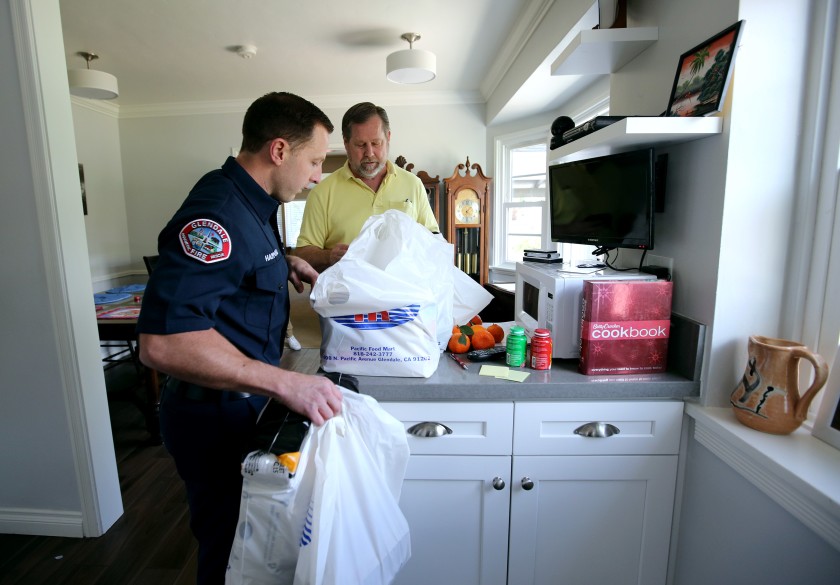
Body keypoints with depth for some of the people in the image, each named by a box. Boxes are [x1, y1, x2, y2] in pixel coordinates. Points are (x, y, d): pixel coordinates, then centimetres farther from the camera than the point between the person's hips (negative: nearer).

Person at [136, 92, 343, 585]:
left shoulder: (252, 202, 6)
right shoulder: (217, 213, -27)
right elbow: (163, 341, -35)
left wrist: (284, 262, 9)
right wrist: (285, 383, -39)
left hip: (246, 405, 9)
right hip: (217, 418, -9)